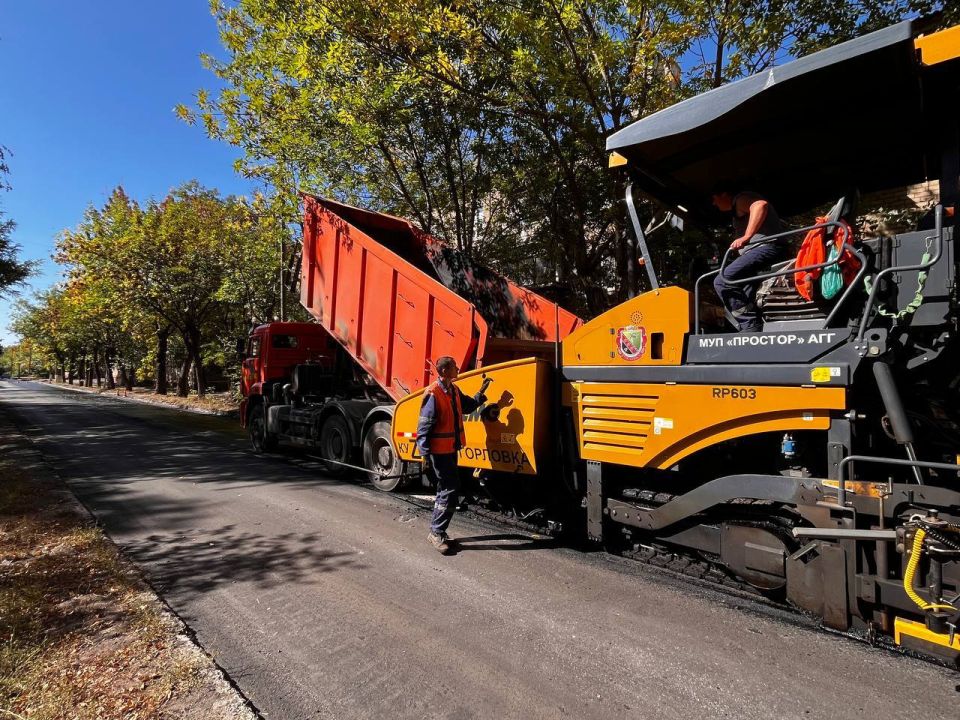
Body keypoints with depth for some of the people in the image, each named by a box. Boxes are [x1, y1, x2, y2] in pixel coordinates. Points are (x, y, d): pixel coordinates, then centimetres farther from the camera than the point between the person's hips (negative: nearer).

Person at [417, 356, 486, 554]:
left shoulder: (454, 391, 7)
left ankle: (437, 530, 29)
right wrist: (425, 454, -22)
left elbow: (468, 406, 25)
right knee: (450, 489, -8)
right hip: (438, 451, -9)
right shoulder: (433, 394, -19)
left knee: (446, 489, 17)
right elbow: (424, 427, -20)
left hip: (451, 449, 10)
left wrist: (482, 394, 15)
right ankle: (436, 532, 3)